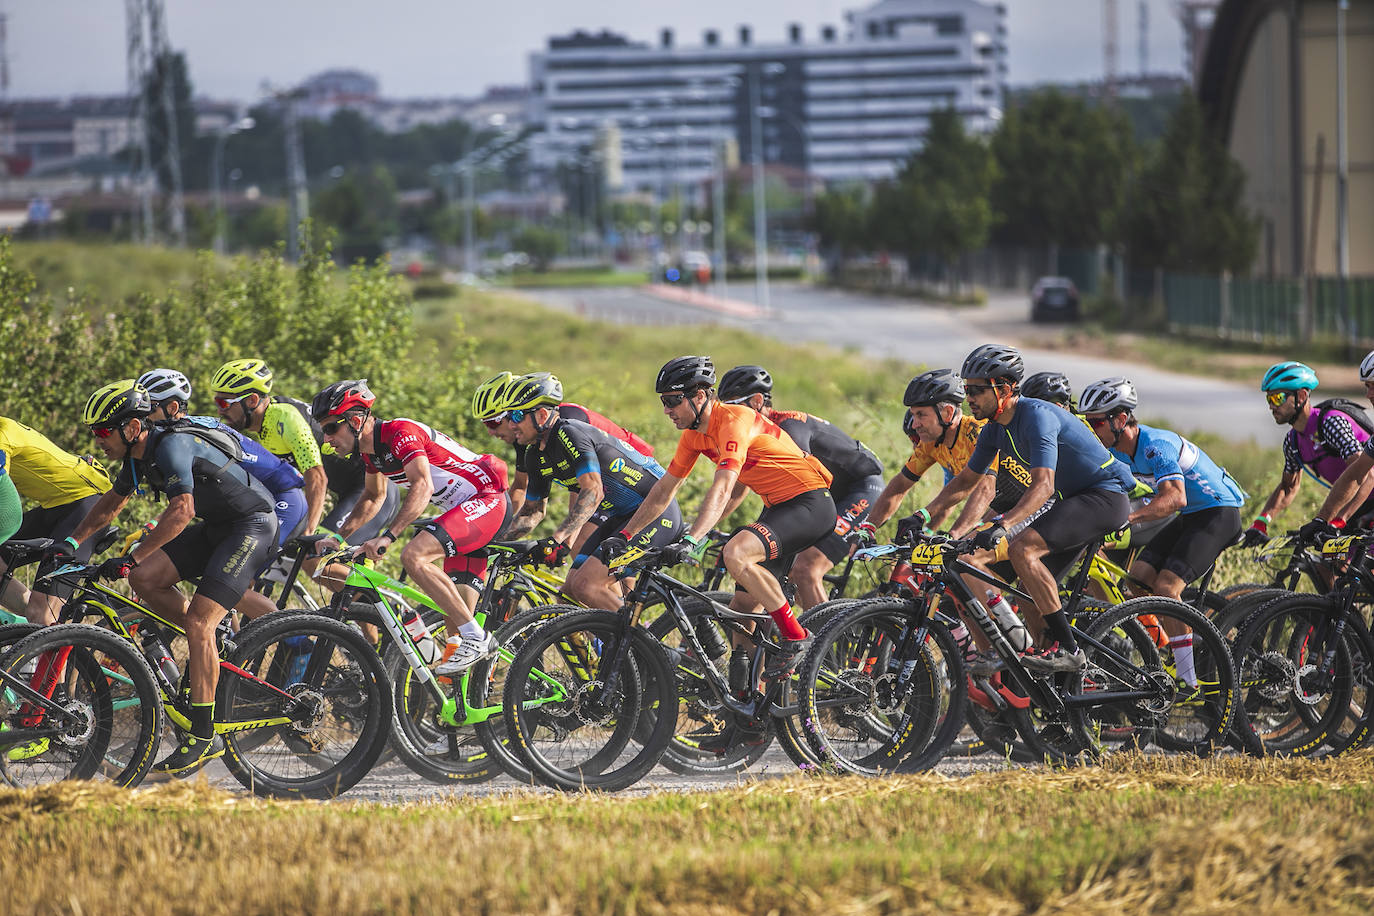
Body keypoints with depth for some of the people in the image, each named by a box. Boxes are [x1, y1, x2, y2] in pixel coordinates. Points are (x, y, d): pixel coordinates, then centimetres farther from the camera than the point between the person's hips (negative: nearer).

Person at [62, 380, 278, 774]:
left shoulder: (172, 446, -24)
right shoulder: (139, 456, 5)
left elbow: (182, 510, -37)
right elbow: (110, 504, 22)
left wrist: (130, 557, -38)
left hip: (252, 526, -9)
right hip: (215, 528, 9)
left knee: (198, 621, -19)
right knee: (144, 579, -6)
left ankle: (203, 736, -18)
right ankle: (216, 642, 11)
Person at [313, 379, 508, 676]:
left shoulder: (400, 433, -20)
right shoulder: (370, 448, 9)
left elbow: (422, 486, -34)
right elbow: (374, 496, 28)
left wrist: (387, 537, -41)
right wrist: (339, 537, 16)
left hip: (487, 499, -10)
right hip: (463, 510, 10)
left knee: (413, 556, -27)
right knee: (455, 614, 4)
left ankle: (476, 639, -23)